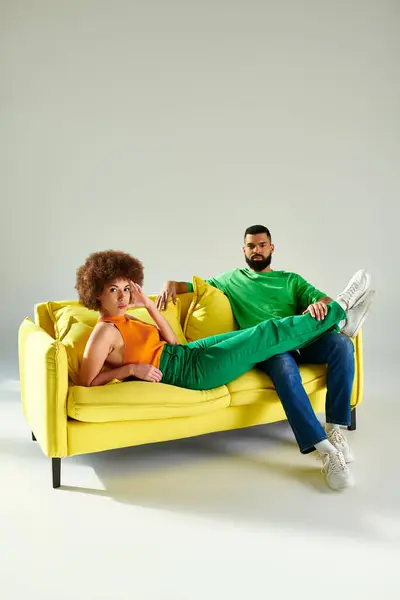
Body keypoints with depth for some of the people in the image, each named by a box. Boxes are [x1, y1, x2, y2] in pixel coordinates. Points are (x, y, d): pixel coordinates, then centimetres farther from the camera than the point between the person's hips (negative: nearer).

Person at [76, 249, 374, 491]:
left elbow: (172, 342, 11)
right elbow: (87, 382, -18)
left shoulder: (124, 320, 10)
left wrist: (148, 304, 4)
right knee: (269, 335, -7)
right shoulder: (105, 331, -16)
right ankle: (339, 309, 7)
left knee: (263, 337, 5)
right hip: (190, 371, -9)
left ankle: (339, 322, 16)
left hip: (188, 352, 9)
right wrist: (130, 368, -23)